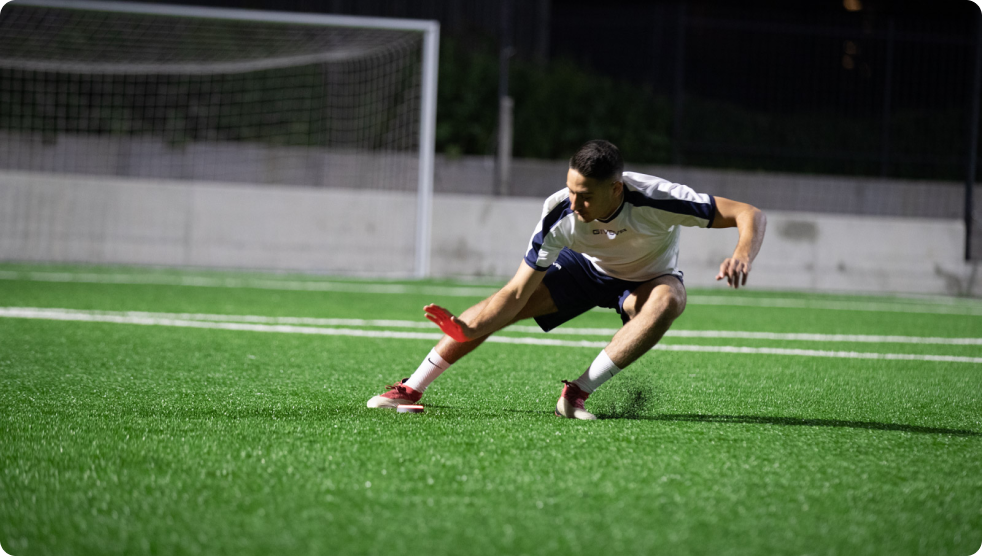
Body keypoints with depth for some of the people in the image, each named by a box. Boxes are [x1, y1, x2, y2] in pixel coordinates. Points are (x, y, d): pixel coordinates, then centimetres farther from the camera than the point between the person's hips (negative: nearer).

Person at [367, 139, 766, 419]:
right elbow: (517, 292, -26)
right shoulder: (560, 214, -31)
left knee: (668, 300, -38)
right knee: (497, 308, -13)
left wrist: (743, 255, -56)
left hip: (648, 278, -2)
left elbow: (751, 215, -34)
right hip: (586, 267, 2)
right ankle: (412, 388, 4)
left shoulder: (657, 200, -39)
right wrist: (468, 331, -43)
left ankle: (578, 393, -34)